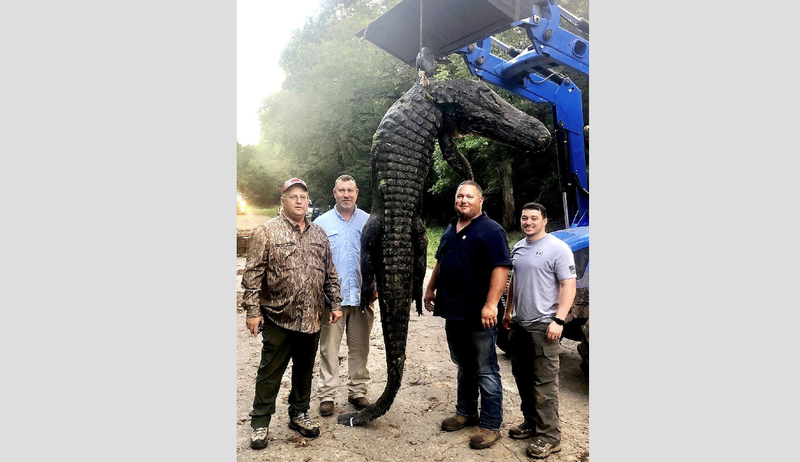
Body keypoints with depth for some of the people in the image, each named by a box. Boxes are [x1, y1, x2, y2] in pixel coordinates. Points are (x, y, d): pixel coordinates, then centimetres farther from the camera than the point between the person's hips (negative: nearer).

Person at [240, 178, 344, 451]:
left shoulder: (319, 234, 11)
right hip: (278, 318, -4)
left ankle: (299, 414, 33)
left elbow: (330, 274, 16)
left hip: (312, 320, 5)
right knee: (270, 372, 6)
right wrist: (253, 310, -12)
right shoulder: (267, 232, -4)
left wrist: (335, 303, 11)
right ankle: (260, 423, 21)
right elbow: (253, 274, -7)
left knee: (305, 369, 16)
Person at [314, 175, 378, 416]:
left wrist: (375, 286, -1)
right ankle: (327, 394, 15)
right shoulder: (321, 222, 4)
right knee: (329, 348, 3)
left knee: (360, 348, 11)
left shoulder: (369, 222, 7)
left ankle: (358, 391, 24)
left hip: (361, 296, 2)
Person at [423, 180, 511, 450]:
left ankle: (490, 425, 13)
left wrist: (491, 304, -26)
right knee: (464, 367, 20)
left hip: (478, 316, -8)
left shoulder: (490, 230, -11)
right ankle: (466, 413, 34)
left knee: (485, 372, 2)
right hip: (453, 313, 8)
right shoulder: (451, 230, 14)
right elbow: (440, 262, 25)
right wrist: (431, 288, 20)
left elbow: (501, 267, -19)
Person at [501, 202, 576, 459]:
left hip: (542, 326, -8)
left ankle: (549, 436, 8)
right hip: (518, 324, 8)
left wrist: (558, 320, -21)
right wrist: (508, 311, 20)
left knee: (544, 383, -3)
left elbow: (568, 286, -14)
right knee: (522, 378, 17)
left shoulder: (557, 249, -11)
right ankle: (531, 422, 33)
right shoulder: (518, 248, 12)